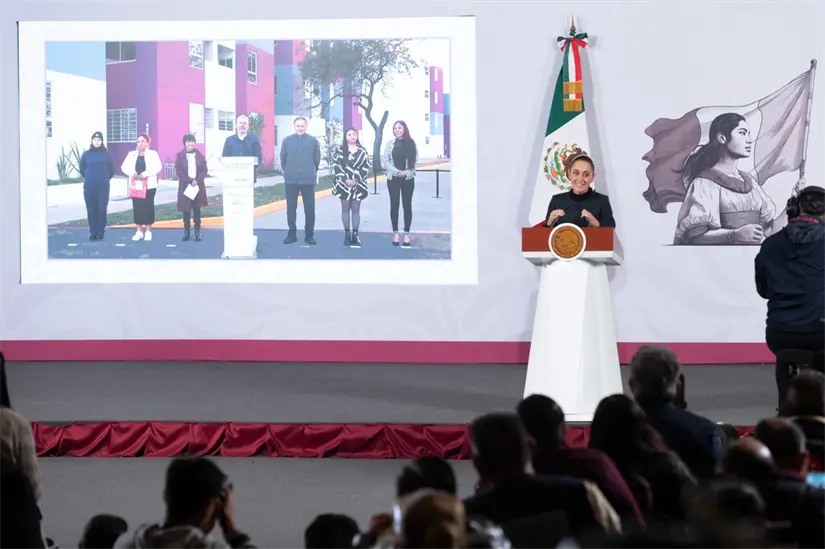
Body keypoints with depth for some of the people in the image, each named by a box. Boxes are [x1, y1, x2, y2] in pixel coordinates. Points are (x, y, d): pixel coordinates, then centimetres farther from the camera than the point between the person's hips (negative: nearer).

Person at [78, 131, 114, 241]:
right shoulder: (86, 154, 2)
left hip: (103, 187, -1)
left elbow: (111, 170, 10)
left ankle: (101, 232, 5)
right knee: (91, 210, 1)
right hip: (89, 187, 1)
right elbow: (82, 168, 12)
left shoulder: (106, 154, 0)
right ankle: (93, 233, 7)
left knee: (102, 209, -1)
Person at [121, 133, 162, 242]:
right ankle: (139, 231, 6)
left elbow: (158, 167, -9)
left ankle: (148, 231, 4)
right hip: (135, 185, 2)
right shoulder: (132, 154, 13)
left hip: (149, 185, -2)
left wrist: (145, 173, -20)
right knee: (137, 207, 0)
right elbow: (124, 167, 4)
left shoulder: (153, 154, 4)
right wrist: (132, 173, -15)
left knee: (148, 207, -3)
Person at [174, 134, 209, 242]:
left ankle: (197, 232, 6)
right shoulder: (180, 156, -1)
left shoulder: (200, 155, 5)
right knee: (186, 209, 1)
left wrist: (197, 180, -13)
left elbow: (205, 170, 2)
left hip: (198, 186, 1)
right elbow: (179, 171, -6)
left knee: (197, 209, 3)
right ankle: (186, 231, 9)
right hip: (185, 186, -1)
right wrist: (190, 181, -14)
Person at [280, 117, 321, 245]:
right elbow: (283, 159, 11)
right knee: (291, 208, 5)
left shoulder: (313, 141, 1)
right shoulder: (287, 141, 2)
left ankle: (309, 235, 8)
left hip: (308, 180, -1)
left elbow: (317, 159, 10)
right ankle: (292, 234, 13)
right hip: (291, 180, 1)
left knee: (309, 208, 1)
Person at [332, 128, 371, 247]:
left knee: (356, 209, 1)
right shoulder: (339, 150, 1)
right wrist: (345, 179, -14)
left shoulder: (362, 151, 5)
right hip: (344, 184, -1)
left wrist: (356, 179, -11)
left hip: (358, 184, 1)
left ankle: (355, 235, 3)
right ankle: (347, 234, 8)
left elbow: (366, 167, 1)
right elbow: (336, 165, -5)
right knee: (345, 209, 4)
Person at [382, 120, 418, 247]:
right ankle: (395, 233, 10)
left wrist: (406, 172, -14)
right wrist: (396, 171, -13)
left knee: (407, 205, 1)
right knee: (394, 205, 3)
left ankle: (406, 234, 6)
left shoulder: (411, 143, 1)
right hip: (393, 178, 0)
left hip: (408, 179, 0)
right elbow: (385, 161, -1)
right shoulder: (390, 143, 2)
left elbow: (415, 161, 0)